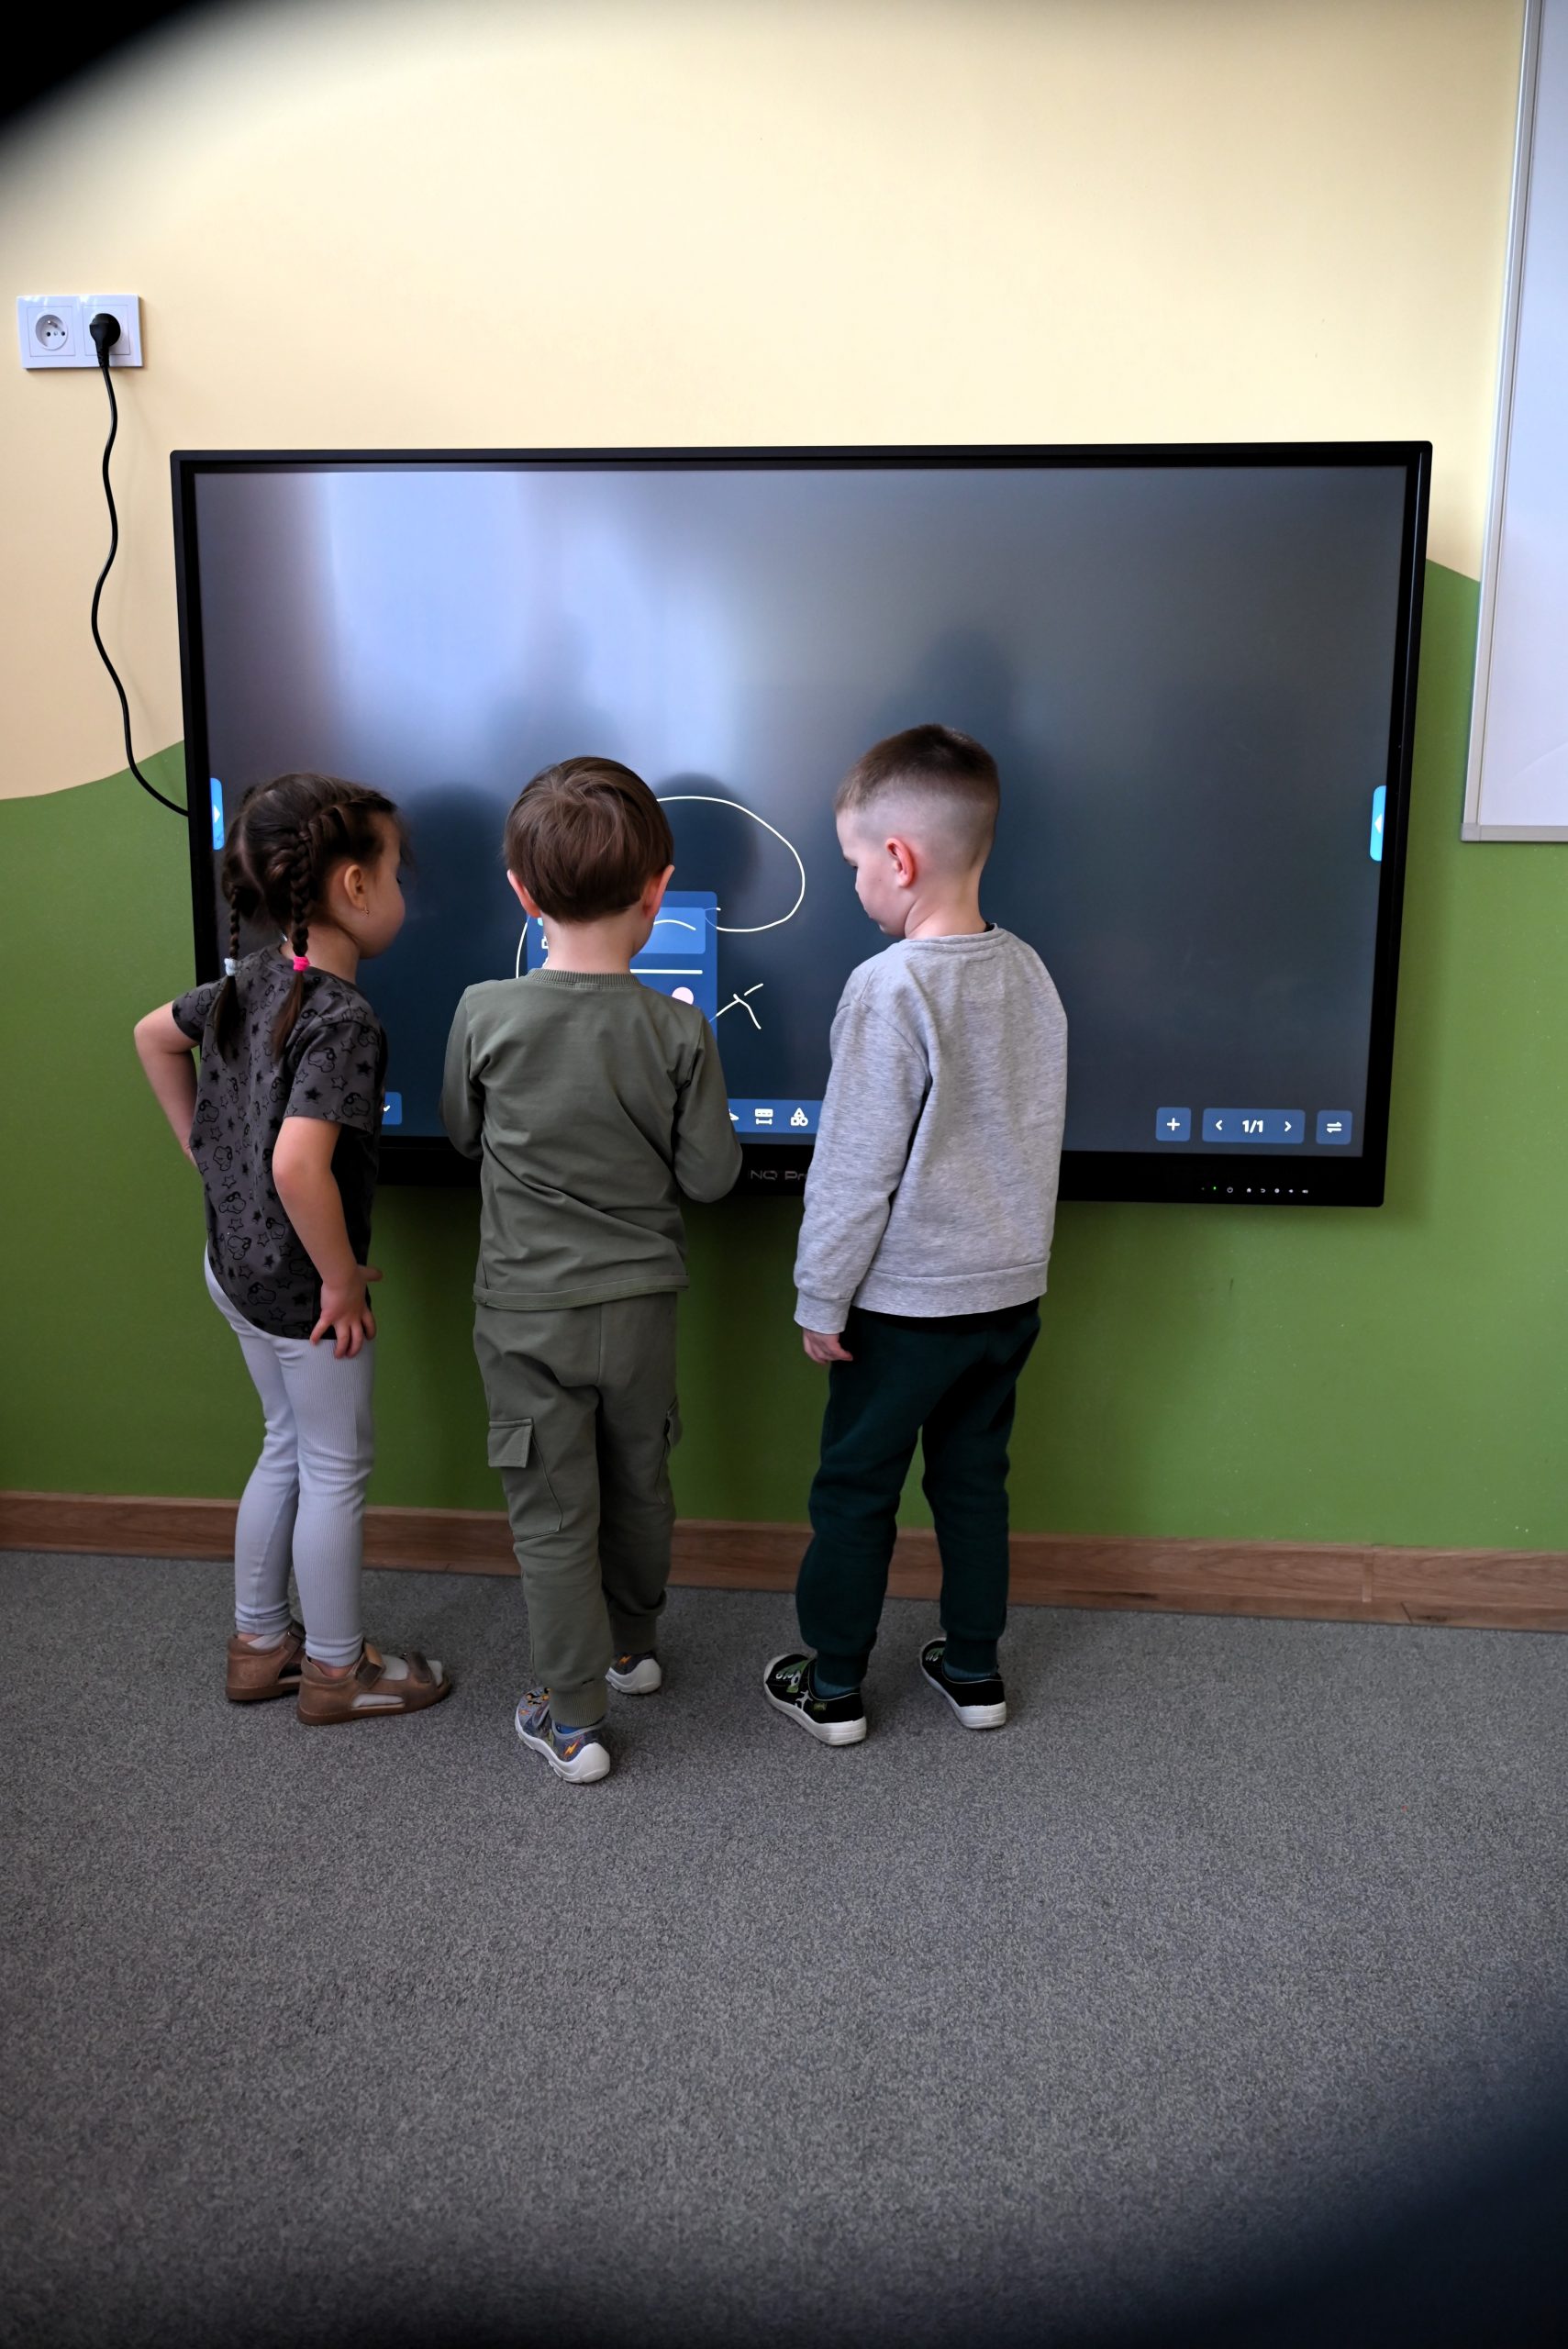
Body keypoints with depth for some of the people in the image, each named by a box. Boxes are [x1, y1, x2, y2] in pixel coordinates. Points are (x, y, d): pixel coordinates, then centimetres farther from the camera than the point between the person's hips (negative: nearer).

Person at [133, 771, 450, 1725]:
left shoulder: (249, 981, 1)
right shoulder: (343, 1019, -26)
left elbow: (153, 1034, 18)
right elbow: (298, 1164, -36)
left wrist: (205, 1150, 18)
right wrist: (344, 1280, -23)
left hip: (237, 1263, 9)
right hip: (301, 1286, -9)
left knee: (288, 1450, 23)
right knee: (337, 1469, 9)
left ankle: (260, 1644, 37)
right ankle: (337, 1669, 26)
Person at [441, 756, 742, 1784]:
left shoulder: (485, 1015, -15)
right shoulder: (680, 1031, -15)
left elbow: (461, 1131, 2)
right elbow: (709, 1175, -8)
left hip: (528, 1309, -1)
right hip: (641, 1302, 2)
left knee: (554, 1512, 9)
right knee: (639, 1481, 22)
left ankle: (573, 1719, 18)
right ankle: (634, 1645, 43)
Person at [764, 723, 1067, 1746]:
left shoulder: (891, 987, -21)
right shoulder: (1029, 972, 1)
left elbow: (854, 1169, -18)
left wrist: (821, 1296, -9)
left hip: (909, 1298, -6)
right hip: (1013, 1286, 7)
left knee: (857, 1486, 10)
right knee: (975, 1478, 19)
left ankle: (835, 1686, 23)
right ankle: (975, 1670, 31)